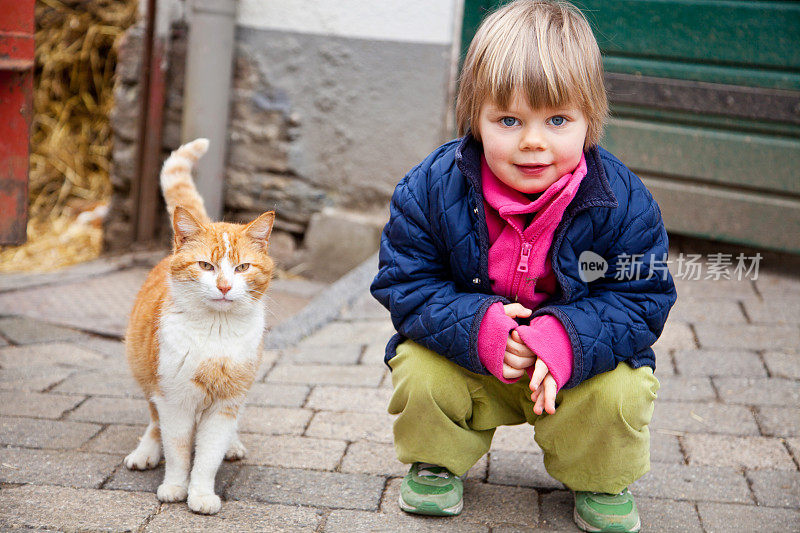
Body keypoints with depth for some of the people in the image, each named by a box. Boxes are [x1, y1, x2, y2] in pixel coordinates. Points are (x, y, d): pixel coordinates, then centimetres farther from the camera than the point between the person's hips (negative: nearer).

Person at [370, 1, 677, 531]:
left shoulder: (622, 203, -20)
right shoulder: (432, 189, -19)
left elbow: (642, 299, -15)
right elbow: (406, 284, -14)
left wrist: (570, 339, -35)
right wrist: (476, 327, -32)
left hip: (584, 357, 0)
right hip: (465, 355, 1)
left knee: (621, 394, -25)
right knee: (421, 375, -24)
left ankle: (601, 481, 10)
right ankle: (436, 462, 11)